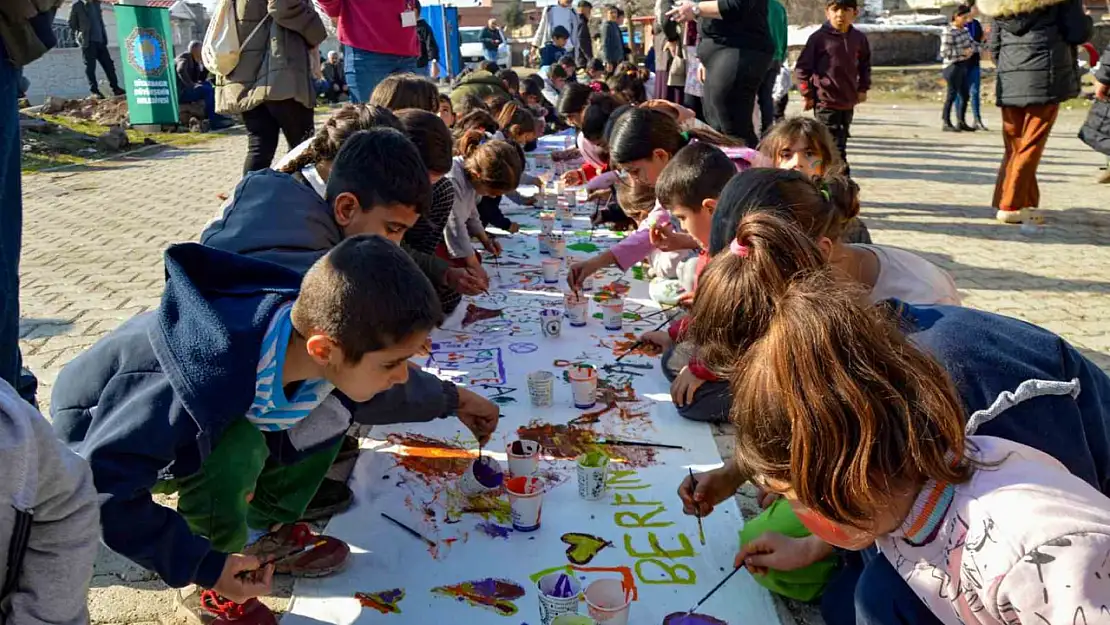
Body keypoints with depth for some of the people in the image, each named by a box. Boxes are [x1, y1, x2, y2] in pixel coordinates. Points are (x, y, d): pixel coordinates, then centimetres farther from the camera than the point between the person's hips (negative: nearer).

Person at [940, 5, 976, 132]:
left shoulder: (964, 30, 9)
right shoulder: (948, 32, -15)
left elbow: (972, 43, 16)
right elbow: (944, 52, -19)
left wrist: (971, 50, -6)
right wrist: (963, 52, -16)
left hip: (963, 67, 8)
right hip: (953, 67, -8)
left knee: (965, 95, 12)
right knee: (952, 95, -3)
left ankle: (962, 122, 22)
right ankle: (946, 123, 5)